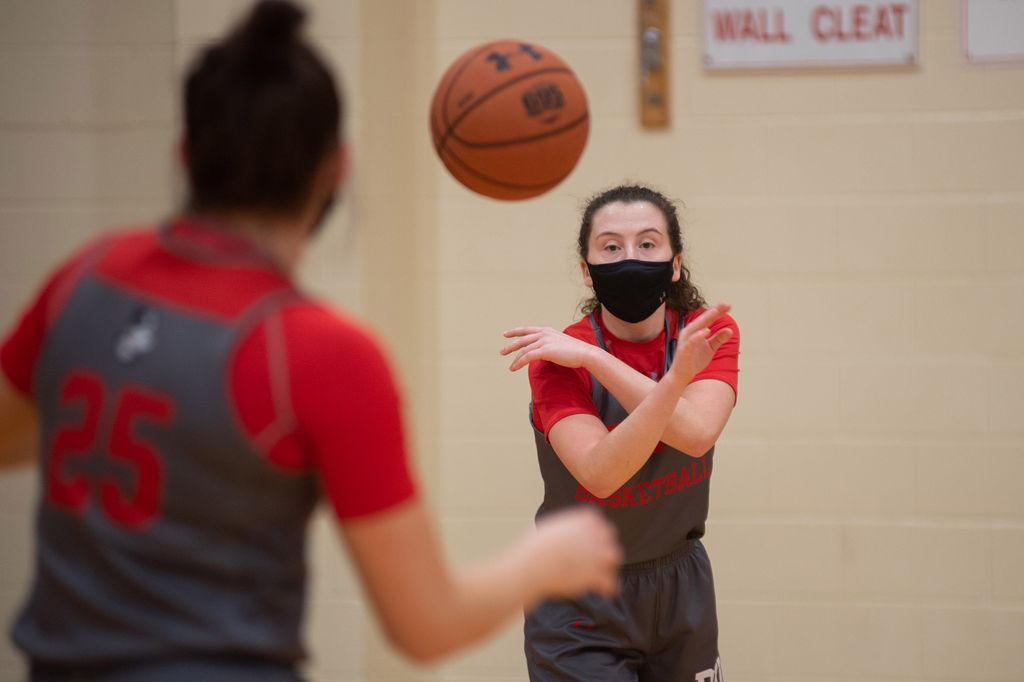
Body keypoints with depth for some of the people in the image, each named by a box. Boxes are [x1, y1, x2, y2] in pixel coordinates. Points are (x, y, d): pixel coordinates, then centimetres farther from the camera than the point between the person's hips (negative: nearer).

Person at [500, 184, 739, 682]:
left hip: (681, 586, 3)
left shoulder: (710, 331, -8)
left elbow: (696, 434, -28)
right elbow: (599, 473, -34)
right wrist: (677, 377, -47)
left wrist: (591, 357, -29)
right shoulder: (556, 358, -17)